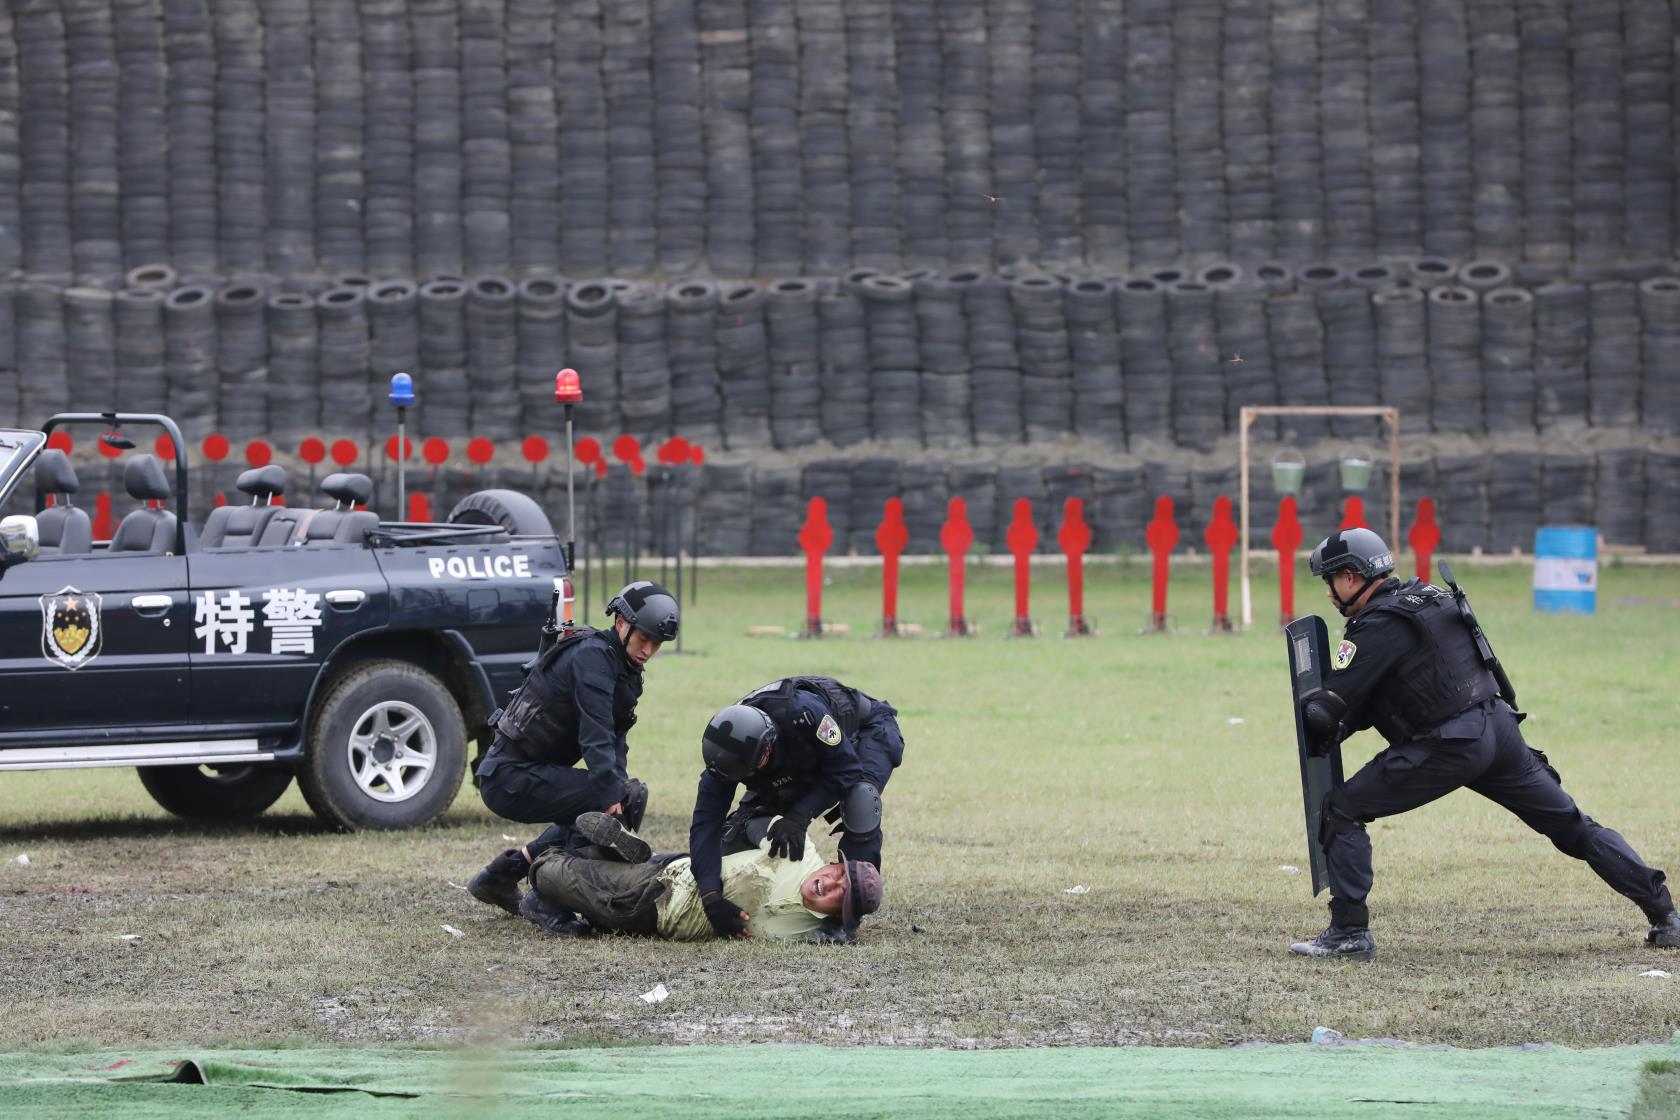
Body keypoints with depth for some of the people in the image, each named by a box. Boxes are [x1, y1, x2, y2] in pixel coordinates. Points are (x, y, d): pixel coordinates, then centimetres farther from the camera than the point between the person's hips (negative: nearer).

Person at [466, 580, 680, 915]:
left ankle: (505, 871, 23)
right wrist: (614, 796, -32)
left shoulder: (626, 671, 15)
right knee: (629, 797, -19)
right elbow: (596, 737, -26)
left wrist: (619, 784, -9)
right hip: (512, 778, -10)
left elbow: (615, 740, 9)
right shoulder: (593, 656, -16)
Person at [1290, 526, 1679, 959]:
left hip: (1448, 747, -8)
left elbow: (1329, 711, -11)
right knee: (1572, 827, 15)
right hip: (1500, 728, 8)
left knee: (1341, 811, 1)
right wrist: (1337, 716, 15)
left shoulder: (1378, 626, -9)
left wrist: (1310, 707, 12)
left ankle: (1349, 931, -3)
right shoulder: (1433, 597, 16)